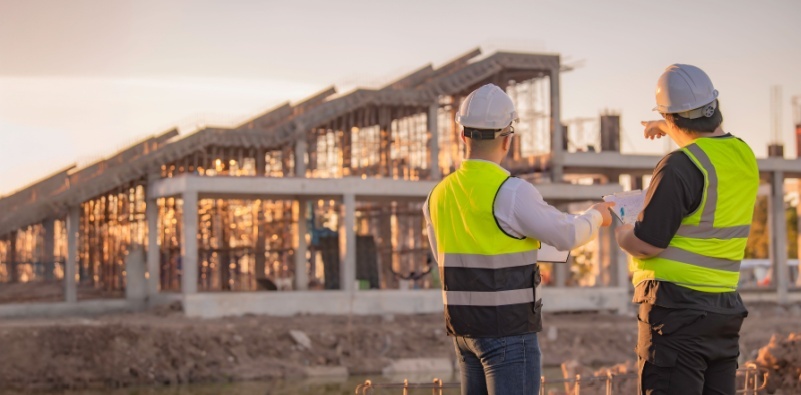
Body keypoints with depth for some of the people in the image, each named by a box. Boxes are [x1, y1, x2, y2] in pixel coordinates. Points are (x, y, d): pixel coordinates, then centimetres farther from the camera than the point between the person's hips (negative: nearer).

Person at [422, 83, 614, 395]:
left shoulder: (439, 195, 5)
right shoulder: (512, 192, -17)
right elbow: (567, 236, -6)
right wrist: (596, 216, 16)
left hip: (464, 328, 7)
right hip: (508, 332, -7)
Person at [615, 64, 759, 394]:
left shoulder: (679, 167, -17)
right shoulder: (744, 156, 7)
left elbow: (647, 245, -16)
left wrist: (618, 230, 4)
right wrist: (671, 131, 40)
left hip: (677, 306, -8)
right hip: (725, 307, 8)